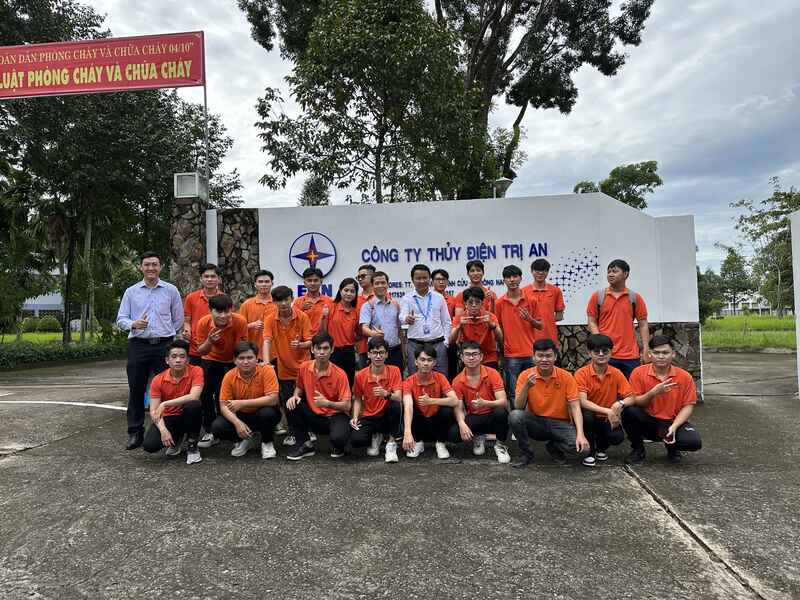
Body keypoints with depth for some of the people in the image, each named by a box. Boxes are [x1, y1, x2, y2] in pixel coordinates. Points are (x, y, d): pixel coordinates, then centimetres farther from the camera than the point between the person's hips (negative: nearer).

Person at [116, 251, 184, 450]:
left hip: (164, 345, -1)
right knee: (136, 390, 4)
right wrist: (134, 324, -12)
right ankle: (135, 433, 13)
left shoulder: (171, 290, 8)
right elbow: (121, 319, 8)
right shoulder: (131, 291, 11)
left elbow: (178, 320, 13)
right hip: (138, 345, 1)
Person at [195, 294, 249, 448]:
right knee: (205, 392, -9)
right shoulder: (204, 323, -22)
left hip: (232, 362, -2)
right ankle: (210, 432, 4)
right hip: (211, 360, 2)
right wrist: (209, 341, -33)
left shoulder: (240, 321, -29)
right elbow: (201, 352, -13)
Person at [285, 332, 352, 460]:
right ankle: (305, 444, -2)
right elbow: (299, 387, 16)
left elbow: (346, 406, -18)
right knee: (292, 405, -19)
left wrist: (327, 403, -36)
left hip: (335, 415, -4)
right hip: (314, 416, 4)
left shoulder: (339, 374, -17)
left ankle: (338, 448, 7)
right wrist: (295, 396, -8)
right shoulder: (304, 367, -5)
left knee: (339, 438, -35)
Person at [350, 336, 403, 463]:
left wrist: (386, 394, -40)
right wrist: (355, 417, -10)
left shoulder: (394, 371, -10)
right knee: (355, 440, -28)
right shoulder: (360, 375, -6)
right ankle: (375, 437, 11)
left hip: (387, 417, -1)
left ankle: (391, 443, -13)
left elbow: (398, 398, -19)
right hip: (369, 418, 1)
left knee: (395, 405, -35)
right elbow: (358, 399, 7)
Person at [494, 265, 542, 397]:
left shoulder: (531, 301, 4)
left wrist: (529, 319, -11)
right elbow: (498, 329, 7)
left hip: (531, 353, 1)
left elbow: (540, 326, 9)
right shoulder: (499, 303, 2)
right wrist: (500, 352, 3)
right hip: (510, 356, -1)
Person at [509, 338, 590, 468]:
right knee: (515, 415, -31)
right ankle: (527, 454, -5)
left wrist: (580, 434, -25)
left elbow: (575, 407, -11)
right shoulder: (525, 375, -8)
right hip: (535, 422, 0)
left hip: (560, 424, 0)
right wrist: (526, 386, -30)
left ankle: (553, 446, 9)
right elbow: (518, 407, -13)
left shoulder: (566, 377, -8)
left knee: (581, 447, -27)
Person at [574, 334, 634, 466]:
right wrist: (607, 411, -33)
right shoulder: (581, 374, -15)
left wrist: (619, 403, -29)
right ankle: (590, 452, -9)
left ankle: (601, 447, 13)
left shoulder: (616, 373, -4)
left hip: (607, 420, 2)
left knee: (618, 437, -27)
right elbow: (582, 402, -24)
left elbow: (631, 398, -7)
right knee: (586, 414, -36)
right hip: (589, 417, -2)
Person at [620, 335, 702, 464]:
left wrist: (674, 426, -19)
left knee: (694, 442, -28)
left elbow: (688, 406, -4)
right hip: (646, 421, 0)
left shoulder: (684, 376, -5)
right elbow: (635, 402, -9)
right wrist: (653, 392, -27)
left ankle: (672, 447, 12)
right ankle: (637, 449, -4)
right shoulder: (639, 372, -8)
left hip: (672, 422, 1)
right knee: (629, 410, -32)